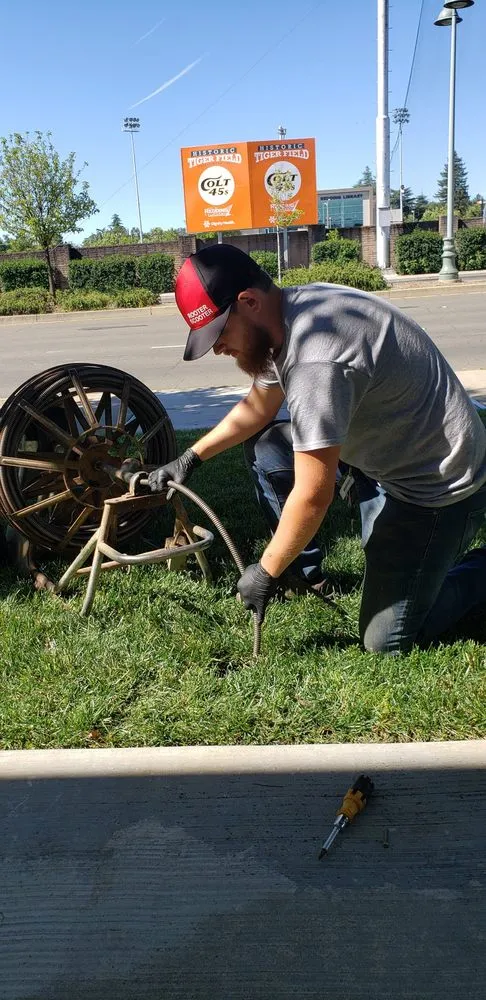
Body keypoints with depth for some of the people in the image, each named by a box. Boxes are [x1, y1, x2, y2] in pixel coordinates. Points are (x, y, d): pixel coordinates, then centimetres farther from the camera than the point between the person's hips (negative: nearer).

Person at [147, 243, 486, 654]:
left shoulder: (315, 359, -32)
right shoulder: (284, 320, -2)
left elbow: (313, 497, -27)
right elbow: (258, 409, 15)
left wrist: (266, 573, -13)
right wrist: (190, 458, 12)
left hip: (439, 485, -9)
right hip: (388, 449, 9)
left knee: (387, 641, -5)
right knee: (264, 447, 5)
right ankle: (308, 573, 17)